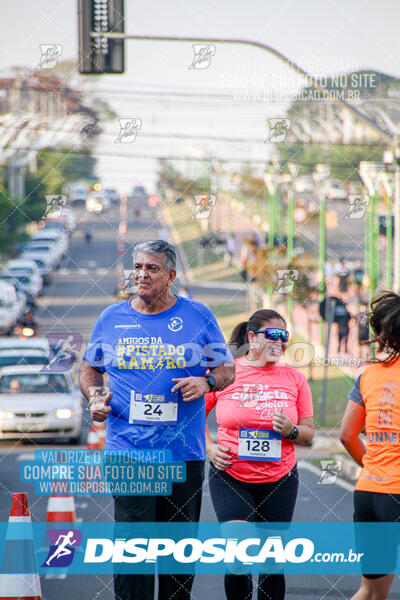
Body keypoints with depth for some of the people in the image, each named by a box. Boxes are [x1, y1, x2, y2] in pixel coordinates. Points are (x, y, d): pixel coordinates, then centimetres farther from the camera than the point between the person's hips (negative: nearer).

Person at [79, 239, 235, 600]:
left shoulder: (198, 317, 4)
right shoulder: (111, 319, 7)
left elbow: (227, 369, 10)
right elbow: (90, 370, 20)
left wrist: (206, 383, -11)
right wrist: (94, 399, 0)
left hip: (184, 452, 0)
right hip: (128, 452, 0)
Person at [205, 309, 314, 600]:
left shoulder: (294, 379, 4)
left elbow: (308, 434, 8)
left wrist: (291, 431, -13)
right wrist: (209, 447, -1)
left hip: (279, 480, 2)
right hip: (230, 477, -2)